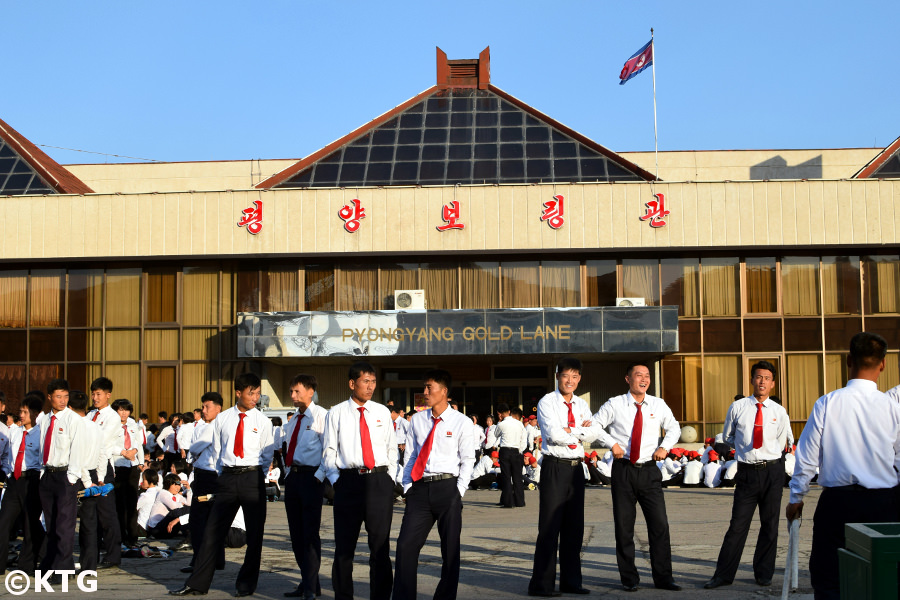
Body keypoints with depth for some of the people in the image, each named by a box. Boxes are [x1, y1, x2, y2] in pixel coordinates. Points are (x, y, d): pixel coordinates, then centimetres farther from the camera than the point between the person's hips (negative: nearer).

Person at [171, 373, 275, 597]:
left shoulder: (263, 421, 2)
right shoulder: (222, 419, 6)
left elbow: (268, 455, 6)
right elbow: (216, 450, 12)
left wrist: (255, 475, -1)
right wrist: (224, 475, 7)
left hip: (252, 477, -1)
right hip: (227, 477, 1)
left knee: (254, 534, 4)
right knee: (213, 531, 2)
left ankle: (246, 584, 16)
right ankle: (197, 584, 7)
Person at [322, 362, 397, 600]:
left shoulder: (382, 412, 10)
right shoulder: (336, 413, 4)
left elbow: (392, 448, 13)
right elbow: (329, 451, 5)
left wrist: (389, 478, 4)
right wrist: (336, 480, -3)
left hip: (379, 480, 1)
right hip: (348, 480, -1)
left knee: (380, 543, 4)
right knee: (344, 545, 5)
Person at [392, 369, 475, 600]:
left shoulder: (462, 422, -1)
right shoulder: (417, 420, 9)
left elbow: (468, 459, 1)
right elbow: (410, 455, 12)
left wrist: (459, 491, -6)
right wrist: (408, 487, 4)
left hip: (448, 487, -3)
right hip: (420, 488, 3)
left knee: (450, 549, 5)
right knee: (406, 545, -5)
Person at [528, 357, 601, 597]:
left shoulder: (582, 405, 14)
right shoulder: (547, 403, -4)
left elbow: (593, 433, 0)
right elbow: (554, 434, -17)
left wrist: (570, 430, -13)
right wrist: (581, 431, -5)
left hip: (576, 468, 6)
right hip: (554, 467, -6)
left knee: (574, 527, 11)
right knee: (550, 526, -5)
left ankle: (571, 581, 20)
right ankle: (542, 584, 1)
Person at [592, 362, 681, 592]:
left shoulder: (659, 405, 6)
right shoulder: (614, 405, -1)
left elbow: (674, 428, 21)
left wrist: (665, 447, 5)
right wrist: (612, 443, -6)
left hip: (649, 470, 2)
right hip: (623, 470, -1)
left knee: (659, 524, -3)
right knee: (624, 526, 3)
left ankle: (663, 577, 7)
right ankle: (629, 578, 14)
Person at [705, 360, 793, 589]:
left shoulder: (779, 412, 4)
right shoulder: (737, 407, 2)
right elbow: (727, 437, 15)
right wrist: (746, 448, 10)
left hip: (772, 471, 1)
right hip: (747, 472, -1)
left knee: (770, 525, 7)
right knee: (738, 524, -1)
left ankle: (764, 574, 19)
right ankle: (723, 575, 4)